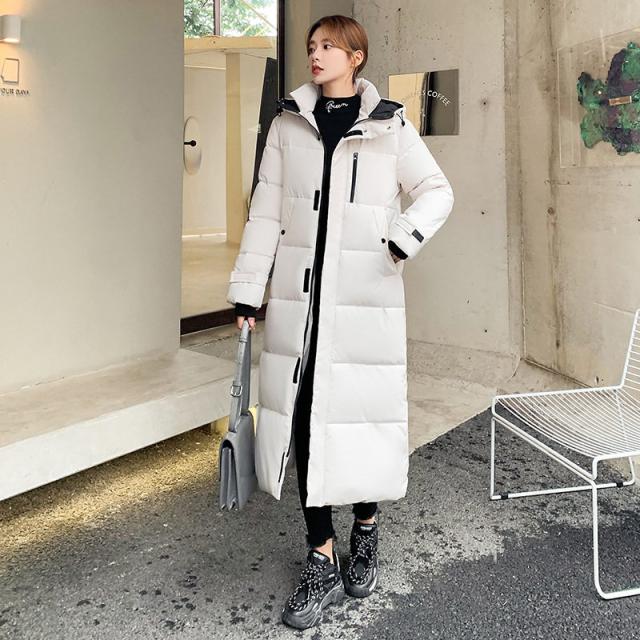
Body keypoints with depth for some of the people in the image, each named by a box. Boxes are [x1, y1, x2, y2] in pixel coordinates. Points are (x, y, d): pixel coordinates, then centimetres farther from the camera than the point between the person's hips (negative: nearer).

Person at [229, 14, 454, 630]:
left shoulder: (389, 124, 5)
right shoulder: (287, 124, 10)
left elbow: (437, 190, 9)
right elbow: (265, 213, 8)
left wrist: (408, 235, -10)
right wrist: (247, 290, 5)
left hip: (366, 296, -2)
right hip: (298, 293, 2)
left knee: (364, 410, 1)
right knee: (304, 416, 0)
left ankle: (365, 531, 28)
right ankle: (322, 562, 11)